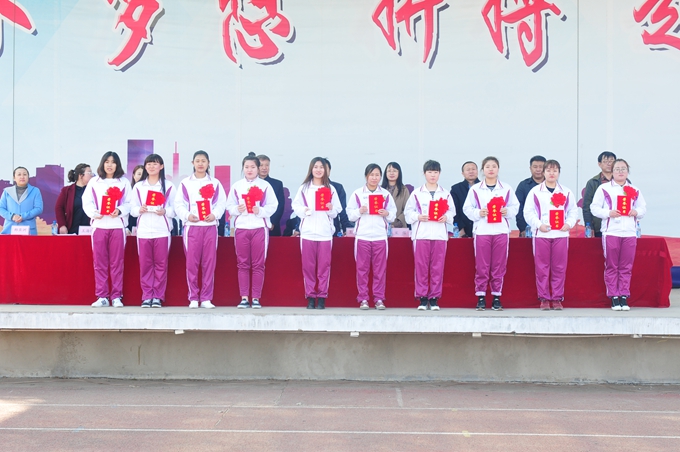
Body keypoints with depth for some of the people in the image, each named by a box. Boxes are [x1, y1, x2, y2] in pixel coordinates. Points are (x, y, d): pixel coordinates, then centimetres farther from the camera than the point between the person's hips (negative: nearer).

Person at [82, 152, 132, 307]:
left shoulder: (124, 182, 8)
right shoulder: (94, 182, 10)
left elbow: (129, 203, 2)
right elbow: (87, 202, 5)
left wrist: (119, 211, -16)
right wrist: (94, 213, -13)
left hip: (117, 225, -1)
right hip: (99, 225, 1)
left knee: (117, 262, -1)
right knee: (100, 262, 1)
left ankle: (116, 296, 5)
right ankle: (102, 296, 6)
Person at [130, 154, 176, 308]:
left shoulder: (168, 186, 6)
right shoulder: (138, 186, 12)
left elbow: (175, 209, 2)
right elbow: (132, 209, 9)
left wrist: (165, 212, -16)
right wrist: (139, 210, -11)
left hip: (162, 230, -2)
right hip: (143, 230, 2)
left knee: (161, 264, 0)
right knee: (145, 264, 1)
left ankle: (158, 296, 6)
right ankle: (146, 296, 7)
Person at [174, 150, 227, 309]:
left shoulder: (215, 183, 10)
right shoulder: (185, 183, 7)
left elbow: (222, 203, 4)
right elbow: (178, 204, 2)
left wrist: (214, 214, -12)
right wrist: (187, 215, -14)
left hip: (210, 226, 1)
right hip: (192, 226, -1)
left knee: (209, 263, 0)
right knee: (192, 263, -3)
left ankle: (206, 298, 6)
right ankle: (193, 298, 5)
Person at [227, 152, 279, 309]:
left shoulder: (265, 185, 2)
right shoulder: (236, 186, 8)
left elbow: (273, 206, -1)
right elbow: (229, 206, 6)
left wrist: (260, 211, -17)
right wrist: (237, 209, -13)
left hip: (259, 228, -1)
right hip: (241, 227, 2)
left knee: (258, 264, 1)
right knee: (243, 264, 4)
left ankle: (256, 298, 7)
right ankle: (244, 298, 9)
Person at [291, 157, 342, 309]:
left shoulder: (331, 189, 9)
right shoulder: (303, 188, 9)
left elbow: (337, 211, 9)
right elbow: (296, 207, 3)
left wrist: (331, 209, -12)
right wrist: (304, 210, -16)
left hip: (325, 232, 0)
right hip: (307, 232, 0)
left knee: (324, 266, -1)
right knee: (308, 266, 0)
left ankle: (322, 297, 5)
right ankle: (310, 297, 7)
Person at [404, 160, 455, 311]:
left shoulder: (446, 194, 9)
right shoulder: (416, 193, 5)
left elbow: (452, 211, 9)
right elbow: (408, 212, 4)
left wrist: (446, 218, -10)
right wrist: (418, 217, -12)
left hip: (440, 234, 1)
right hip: (421, 233, -1)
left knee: (437, 267, 1)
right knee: (421, 266, -1)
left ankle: (434, 299, 7)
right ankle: (422, 298, 5)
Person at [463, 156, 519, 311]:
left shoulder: (507, 189, 7)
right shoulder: (475, 189, 3)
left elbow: (515, 206, 7)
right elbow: (467, 208, 3)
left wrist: (508, 211, -12)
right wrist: (478, 213, -14)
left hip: (501, 230, 1)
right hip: (481, 230, -1)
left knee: (499, 265, 4)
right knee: (481, 266, 1)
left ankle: (497, 297, 12)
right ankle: (480, 297, 8)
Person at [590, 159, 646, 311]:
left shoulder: (635, 190, 14)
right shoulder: (604, 188, 2)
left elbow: (643, 208, 12)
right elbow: (594, 207, -2)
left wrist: (636, 212, -8)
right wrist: (608, 213, -16)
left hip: (629, 233, 3)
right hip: (611, 232, -3)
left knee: (626, 267, 4)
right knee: (611, 267, 1)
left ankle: (624, 297, 10)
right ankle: (614, 298, 7)